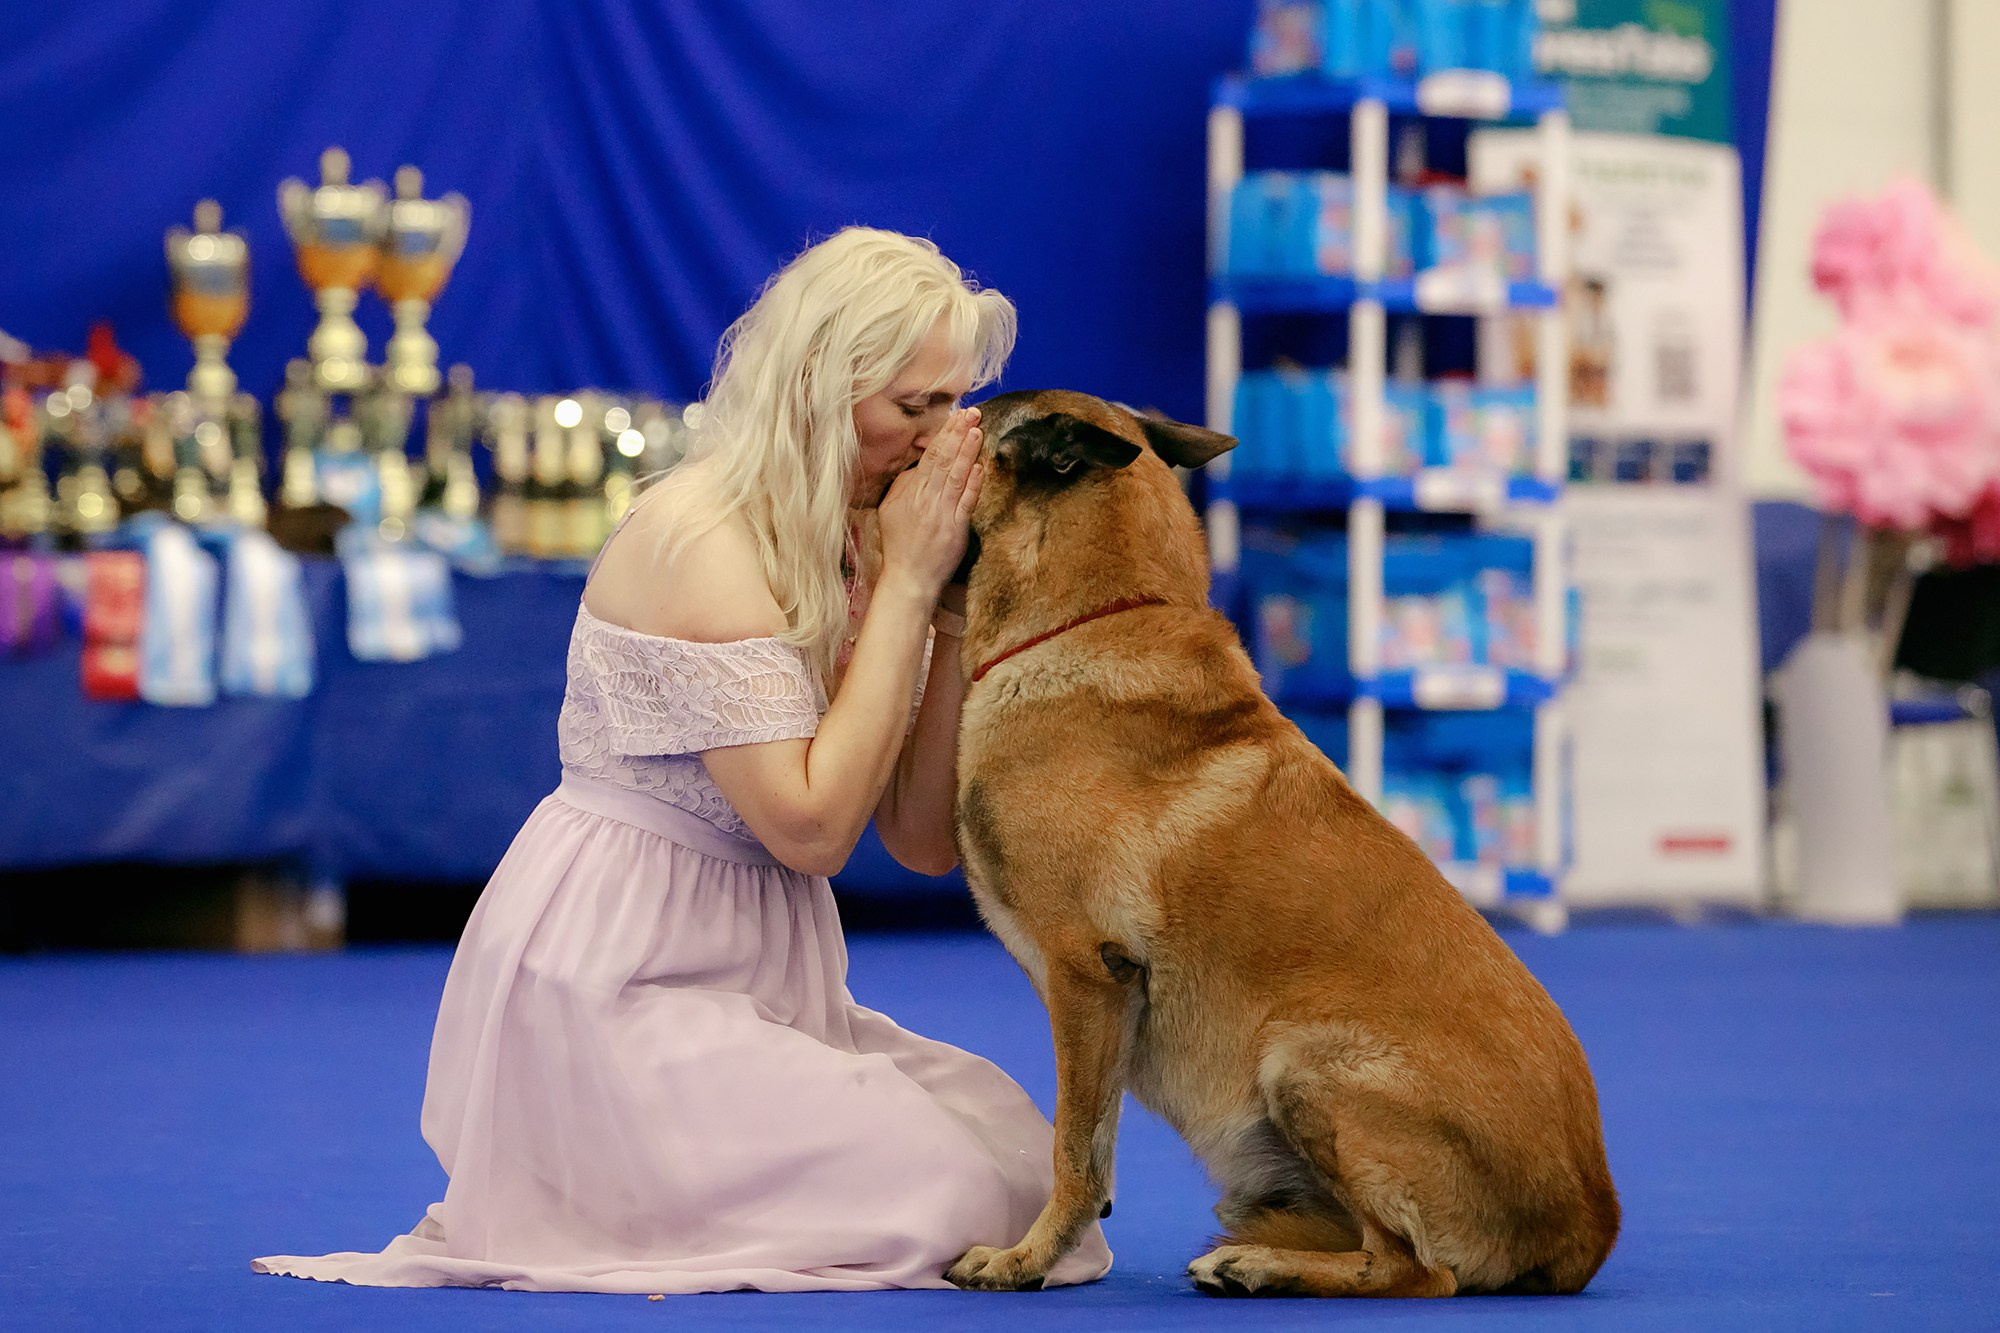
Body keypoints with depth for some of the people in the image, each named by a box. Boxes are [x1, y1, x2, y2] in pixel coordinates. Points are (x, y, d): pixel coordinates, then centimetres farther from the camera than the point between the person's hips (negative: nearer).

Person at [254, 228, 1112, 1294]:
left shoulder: (836, 551, 10)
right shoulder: (699, 538, -17)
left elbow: (923, 838, 5)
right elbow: (811, 825, -22)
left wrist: (956, 599, -4)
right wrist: (907, 584, -16)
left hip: (734, 983, 9)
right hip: (608, 983, -9)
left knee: (1019, 1153, 0)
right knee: (940, 1199, -17)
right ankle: (569, 1204, 1)